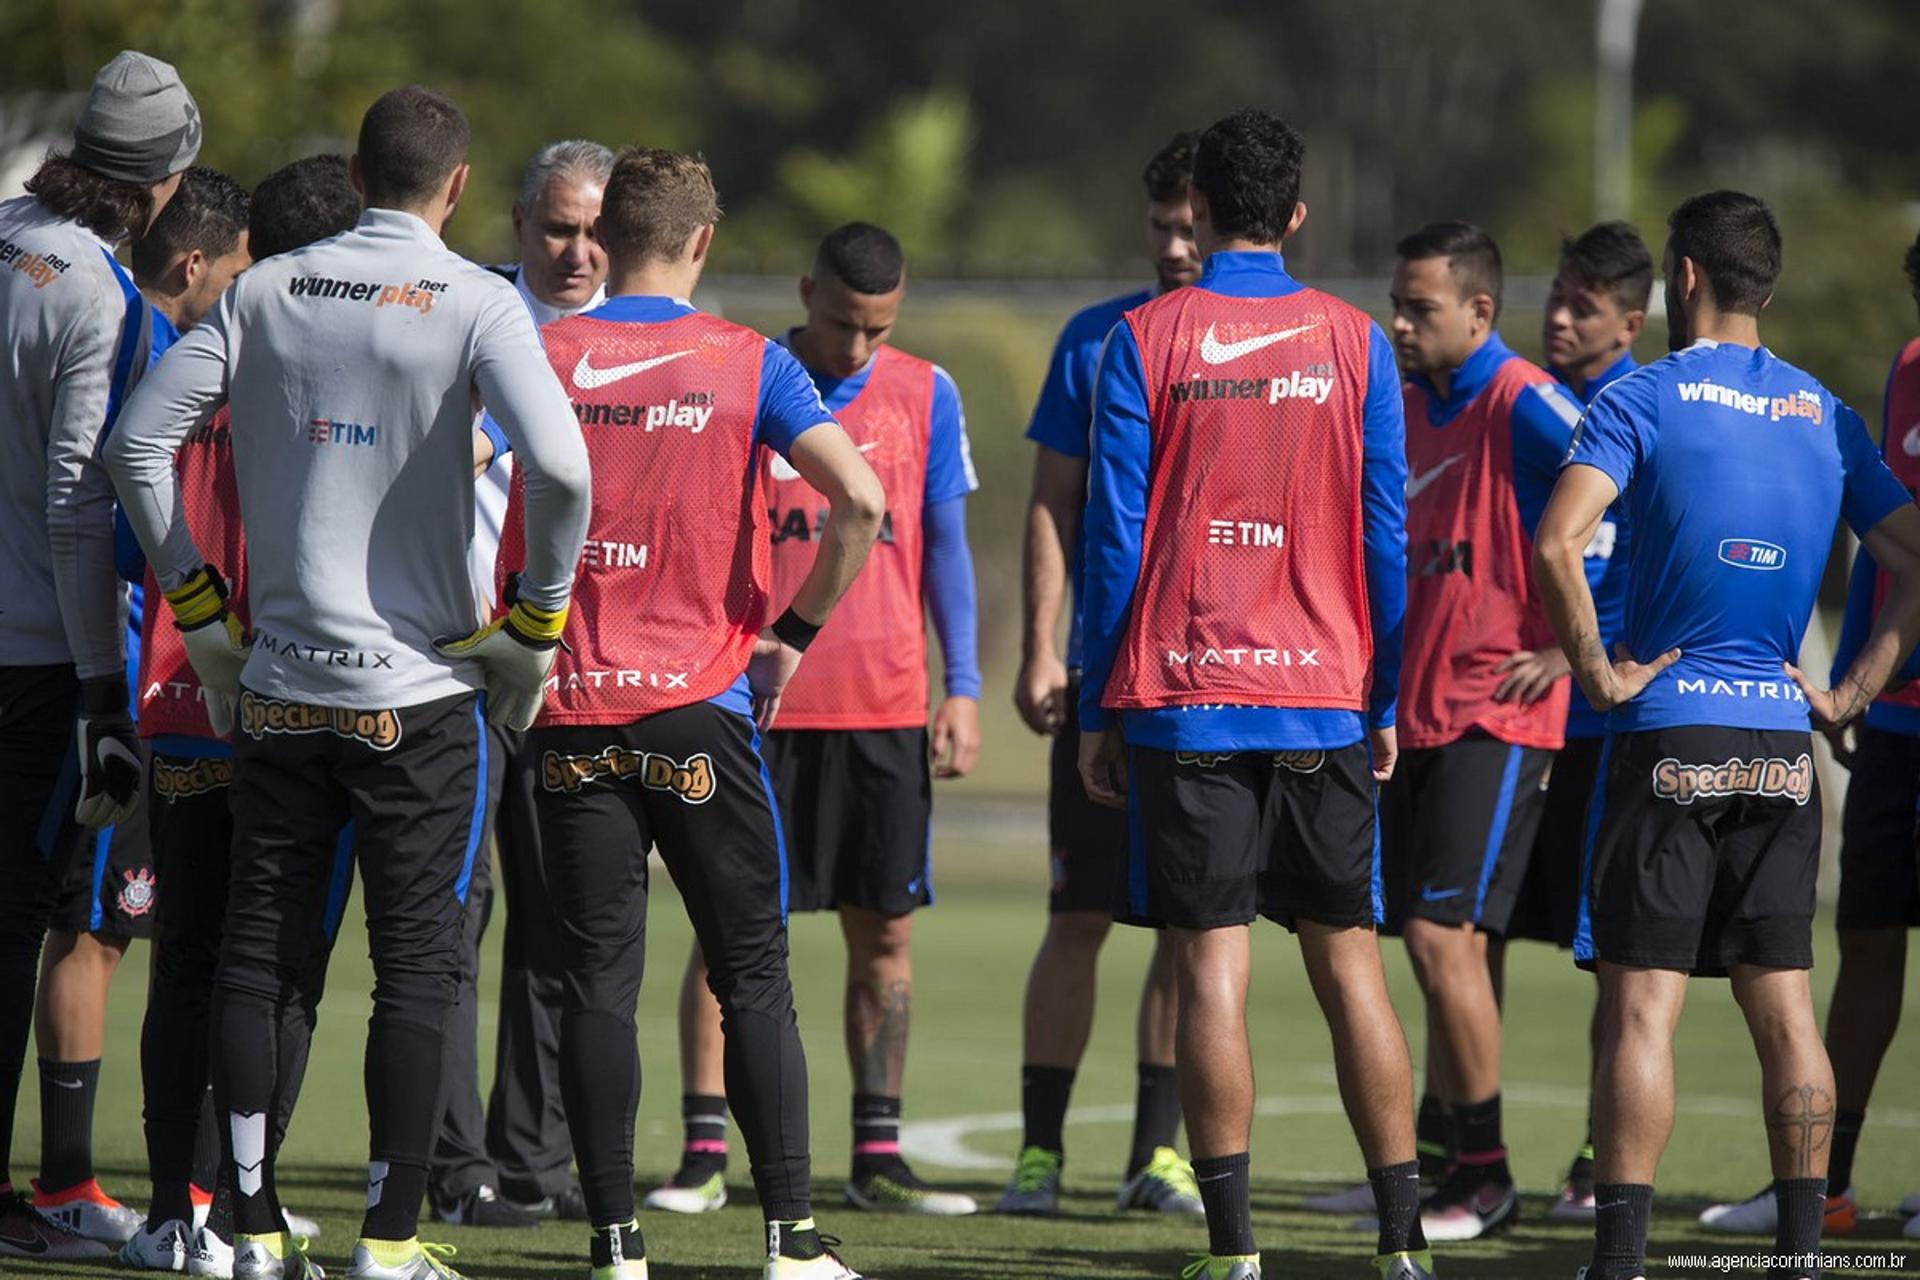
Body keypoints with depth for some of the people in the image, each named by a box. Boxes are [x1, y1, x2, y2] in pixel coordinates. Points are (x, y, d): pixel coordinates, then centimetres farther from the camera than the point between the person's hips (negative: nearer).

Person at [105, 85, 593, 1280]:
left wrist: (201, 611, 11)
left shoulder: (266, 293, 5)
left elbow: (139, 442, 5)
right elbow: (559, 467, -19)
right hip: (417, 687, -3)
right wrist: (535, 625, -6)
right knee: (418, 964, 2)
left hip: (275, 682, 3)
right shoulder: (476, 304, -7)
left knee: (258, 953, 9)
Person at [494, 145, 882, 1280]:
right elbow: (862, 500, -12)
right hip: (704, 708, -1)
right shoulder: (748, 366, -2)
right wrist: (795, 631, -1)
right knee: (754, 976, 6)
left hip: (575, 715, 1)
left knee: (598, 981, 4)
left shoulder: (535, 361, 2)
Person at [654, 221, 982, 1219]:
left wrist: (963, 688, 5)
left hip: (886, 707, 2)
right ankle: (703, 1154, 0)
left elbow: (944, 545, 11)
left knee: (884, 931, 5)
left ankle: (878, 1158, 11)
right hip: (756, 705, -2)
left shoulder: (924, 395, 7)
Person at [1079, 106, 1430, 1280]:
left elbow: (1115, 538, -3)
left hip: (1184, 700, -2)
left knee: (1213, 968, -2)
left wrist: (1099, 708, 4)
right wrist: (1383, 704, 12)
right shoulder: (1354, 343, 3)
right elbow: (1386, 539, 4)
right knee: (1349, 961, 8)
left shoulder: (1147, 340, -2)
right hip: (1325, 699, 2)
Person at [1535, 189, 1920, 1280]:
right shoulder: (1825, 414, 10)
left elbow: (1558, 543, -19)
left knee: (1642, 1006, -4)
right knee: (1784, 1003, 8)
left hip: (1669, 733, -4)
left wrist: (1598, 670, -10)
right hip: (1782, 741, 4)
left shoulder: (1643, 398, -5)